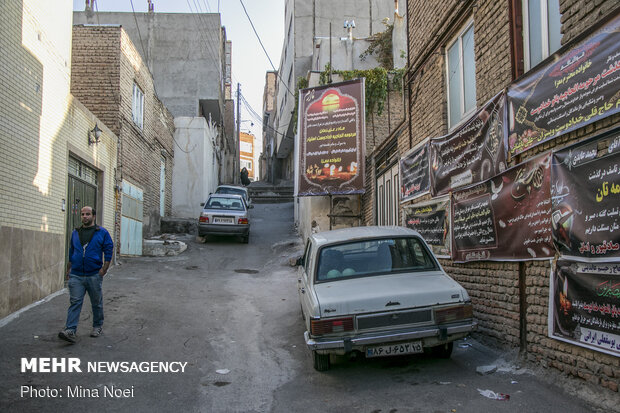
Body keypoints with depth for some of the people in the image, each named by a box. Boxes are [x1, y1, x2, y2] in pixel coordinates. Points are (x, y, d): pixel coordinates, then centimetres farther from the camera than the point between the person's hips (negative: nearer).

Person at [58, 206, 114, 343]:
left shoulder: (102, 233, 0)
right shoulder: (75, 233, 12)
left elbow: (108, 252, -3)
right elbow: (71, 252, 19)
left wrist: (103, 270, -11)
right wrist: (68, 269, 15)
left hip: (94, 275, -2)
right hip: (76, 275, 2)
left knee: (96, 303, 9)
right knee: (75, 302, -5)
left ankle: (98, 327, 24)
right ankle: (70, 331, -8)